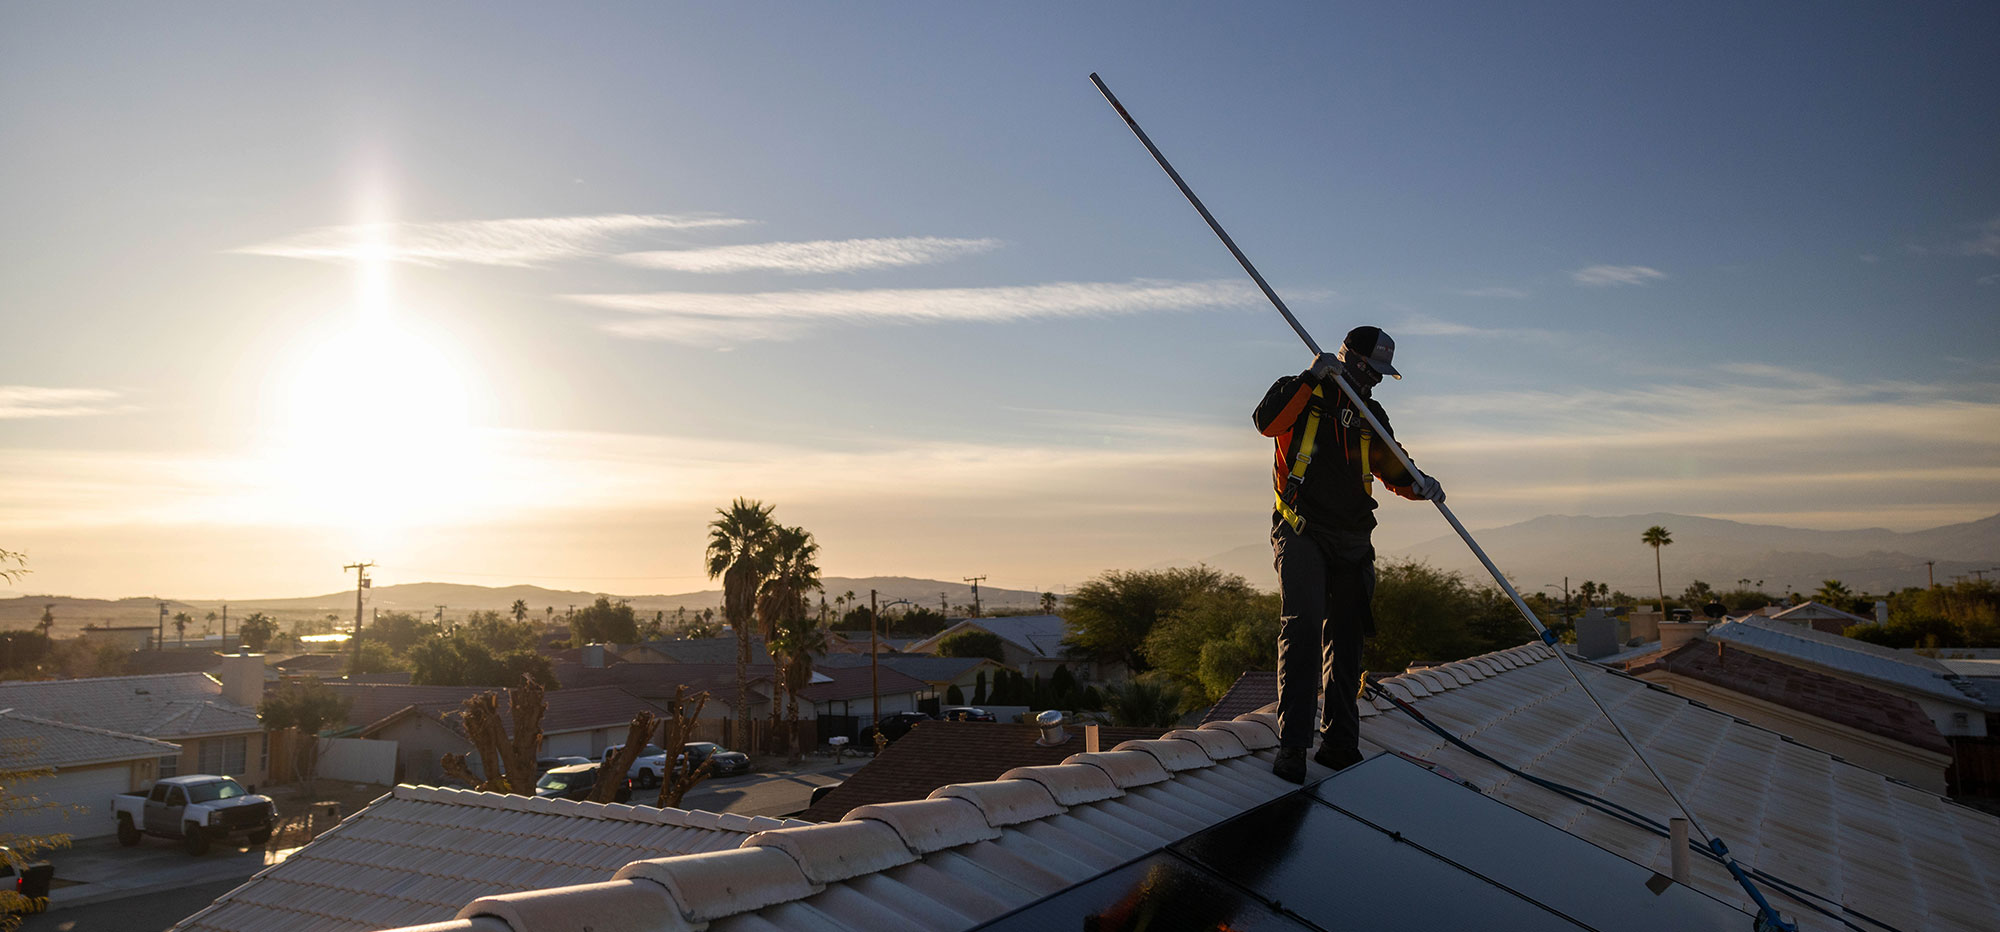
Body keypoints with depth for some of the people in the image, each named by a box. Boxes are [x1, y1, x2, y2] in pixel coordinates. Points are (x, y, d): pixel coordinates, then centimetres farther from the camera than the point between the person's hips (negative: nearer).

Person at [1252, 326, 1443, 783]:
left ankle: (1339, 743, 17)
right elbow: (1267, 422, -18)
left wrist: (1418, 484, -7)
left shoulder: (1371, 415, 18)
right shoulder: (1303, 394, 2)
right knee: (1304, 624, -21)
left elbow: (1393, 469, 15)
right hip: (1301, 533, -6)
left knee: (1345, 640, 8)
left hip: (1351, 540, 6)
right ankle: (1292, 746, -22)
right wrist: (1310, 377, -24)